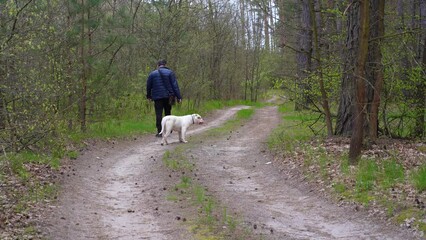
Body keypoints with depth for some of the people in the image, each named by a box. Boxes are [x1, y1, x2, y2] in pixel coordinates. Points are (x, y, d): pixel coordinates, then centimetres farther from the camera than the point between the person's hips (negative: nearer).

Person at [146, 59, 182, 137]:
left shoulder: (152, 74, 4)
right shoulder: (170, 72, 0)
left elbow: (148, 86, 11)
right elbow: (175, 85, -4)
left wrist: (149, 96, 26)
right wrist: (178, 97, -4)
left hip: (157, 97, -1)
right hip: (168, 96, 1)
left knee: (158, 114, -1)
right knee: (168, 113, 14)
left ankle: (159, 132, -7)